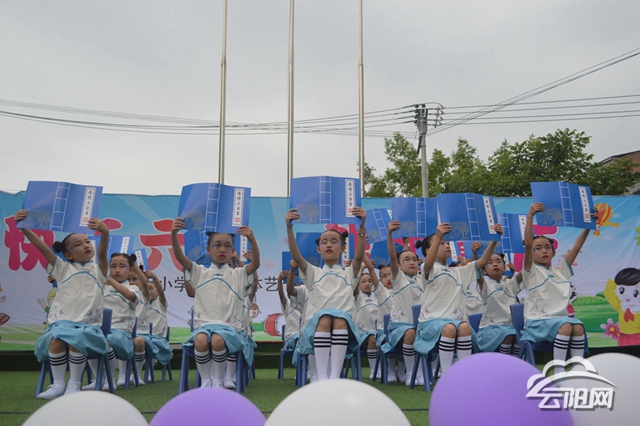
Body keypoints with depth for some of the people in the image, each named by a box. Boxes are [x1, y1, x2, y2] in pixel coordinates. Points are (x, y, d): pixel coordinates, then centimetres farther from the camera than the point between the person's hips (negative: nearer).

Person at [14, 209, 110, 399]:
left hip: (88, 323, -1)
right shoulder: (63, 268, 13)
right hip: (63, 320, 1)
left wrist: (105, 233, -36)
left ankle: (74, 384, -14)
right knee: (56, 340, -30)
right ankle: (58, 384, -13)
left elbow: (102, 253, -14)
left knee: (76, 341, -31)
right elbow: (41, 246, 2)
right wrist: (22, 227, -12)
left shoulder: (98, 270, 9)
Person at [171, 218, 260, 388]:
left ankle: (218, 381, -11)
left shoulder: (238, 275, 10)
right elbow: (180, 257, -1)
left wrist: (252, 240, -27)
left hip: (229, 326, -1)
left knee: (218, 340, -34)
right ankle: (206, 381, -13)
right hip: (203, 324, 1)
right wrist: (173, 234, -18)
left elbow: (255, 264, -9)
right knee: (200, 340, -33)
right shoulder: (200, 273, 13)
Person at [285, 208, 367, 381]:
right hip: (316, 326, 0)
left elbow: (359, 256, -1)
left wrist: (362, 225, -16)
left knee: (339, 318, -35)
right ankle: (321, 376, -39)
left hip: (343, 328, 0)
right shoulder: (314, 273, 20)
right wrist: (289, 228, -12)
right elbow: (296, 257, 3)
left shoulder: (348, 273, 19)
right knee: (325, 318, -35)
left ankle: (335, 376, -40)